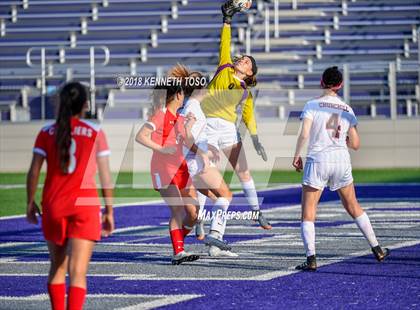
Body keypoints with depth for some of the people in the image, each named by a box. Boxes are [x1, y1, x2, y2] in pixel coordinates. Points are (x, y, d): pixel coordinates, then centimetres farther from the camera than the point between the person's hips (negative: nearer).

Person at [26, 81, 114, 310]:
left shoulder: (46, 133, 2)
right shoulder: (96, 133, -1)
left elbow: (33, 172, 0)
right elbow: (105, 176, 0)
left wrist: (30, 203, 12)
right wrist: (109, 211, 7)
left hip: (53, 205, 2)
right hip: (85, 205, -2)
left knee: (58, 267, 20)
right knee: (78, 272, -7)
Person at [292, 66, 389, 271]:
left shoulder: (312, 105, -4)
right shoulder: (347, 110, 7)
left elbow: (304, 134, -15)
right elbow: (355, 144, 7)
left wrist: (296, 156, -2)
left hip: (317, 161, -3)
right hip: (342, 161, 4)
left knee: (308, 214, 2)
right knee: (353, 207, 20)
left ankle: (311, 258, -11)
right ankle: (377, 249, 23)